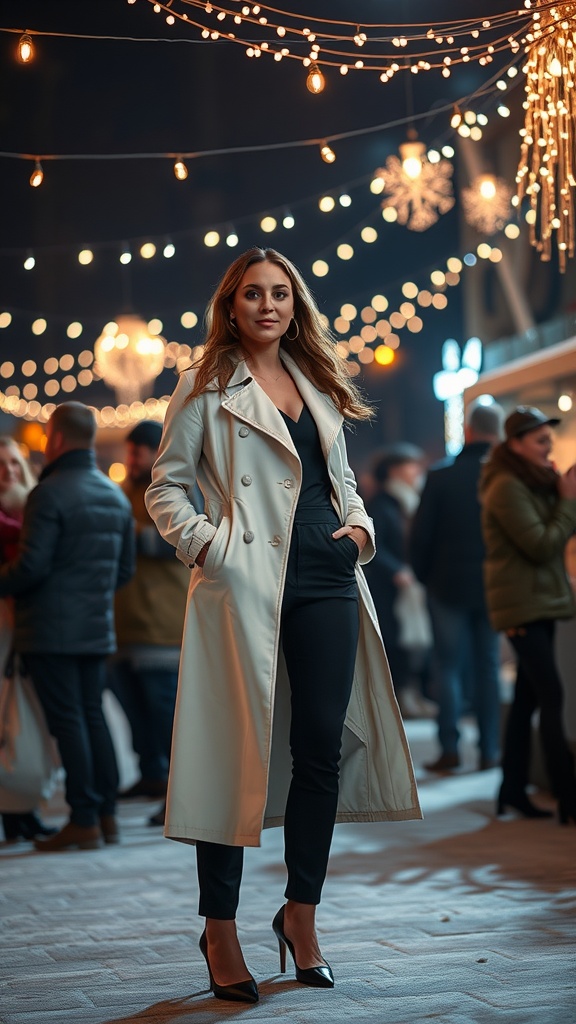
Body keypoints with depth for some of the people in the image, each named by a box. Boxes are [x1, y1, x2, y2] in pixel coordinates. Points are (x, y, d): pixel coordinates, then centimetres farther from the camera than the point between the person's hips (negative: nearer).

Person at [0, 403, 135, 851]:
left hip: (52, 629, -7)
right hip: (97, 628, 7)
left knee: (67, 718, -3)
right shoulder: (116, 496, 12)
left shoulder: (50, 493, -13)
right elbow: (125, 569, 16)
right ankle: (107, 812, 15)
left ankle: (84, 820, -2)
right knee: (93, 713, 13)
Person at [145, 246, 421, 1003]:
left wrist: (359, 523, 7)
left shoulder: (317, 384, 19)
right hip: (247, 585, -5)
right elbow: (165, 486, 3)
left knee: (323, 748, 4)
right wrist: (202, 544, -12)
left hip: (328, 583, 5)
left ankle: (301, 913, 18)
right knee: (238, 750, -2)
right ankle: (220, 929, 8)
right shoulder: (207, 387, 4)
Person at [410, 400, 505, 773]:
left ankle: (450, 748, 0)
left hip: (449, 585, -1)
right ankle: (489, 751, 9)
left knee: (450, 668, 5)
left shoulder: (441, 477, -9)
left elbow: (420, 536, -6)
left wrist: (425, 576, 9)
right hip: (494, 588, 2)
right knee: (488, 668, 9)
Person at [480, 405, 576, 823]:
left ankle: (513, 789, 17)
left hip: (541, 602, 10)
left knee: (528, 696, 11)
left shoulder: (534, 482, 14)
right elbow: (542, 546, -19)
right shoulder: (507, 487, -15)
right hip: (524, 605, -10)